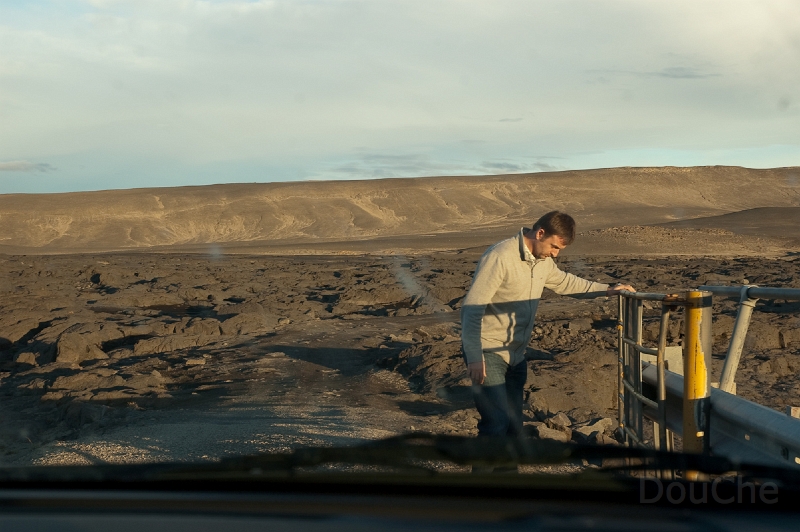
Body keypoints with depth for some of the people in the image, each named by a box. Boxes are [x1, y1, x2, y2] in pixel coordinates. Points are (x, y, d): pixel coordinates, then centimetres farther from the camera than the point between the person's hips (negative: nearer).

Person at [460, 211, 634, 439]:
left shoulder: (543, 260, 7)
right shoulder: (500, 257, -19)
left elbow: (564, 282, 29)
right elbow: (472, 307, -22)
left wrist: (605, 290, 19)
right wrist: (474, 357, -25)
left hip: (515, 356, 8)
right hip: (487, 353, -8)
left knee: (514, 425, 11)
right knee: (496, 424, -17)